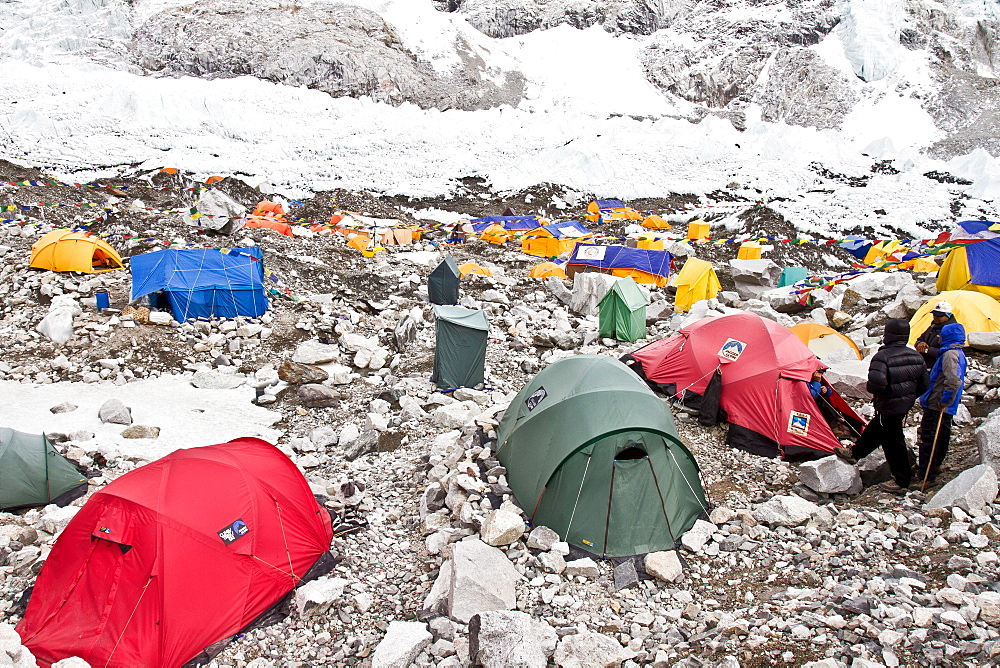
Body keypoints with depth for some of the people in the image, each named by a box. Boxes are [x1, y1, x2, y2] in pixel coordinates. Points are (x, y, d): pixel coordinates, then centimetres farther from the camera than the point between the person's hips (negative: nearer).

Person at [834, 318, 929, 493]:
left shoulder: (883, 356, -23)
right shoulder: (916, 356, 1)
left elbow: (876, 383, -33)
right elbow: (924, 384, 6)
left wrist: (874, 393, -10)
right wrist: (910, 397, 20)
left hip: (889, 406, -8)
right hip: (906, 404, 8)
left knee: (893, 441, 3)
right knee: (875, 429, 24)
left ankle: (901, 482, 12)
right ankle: (855, 453, 43)